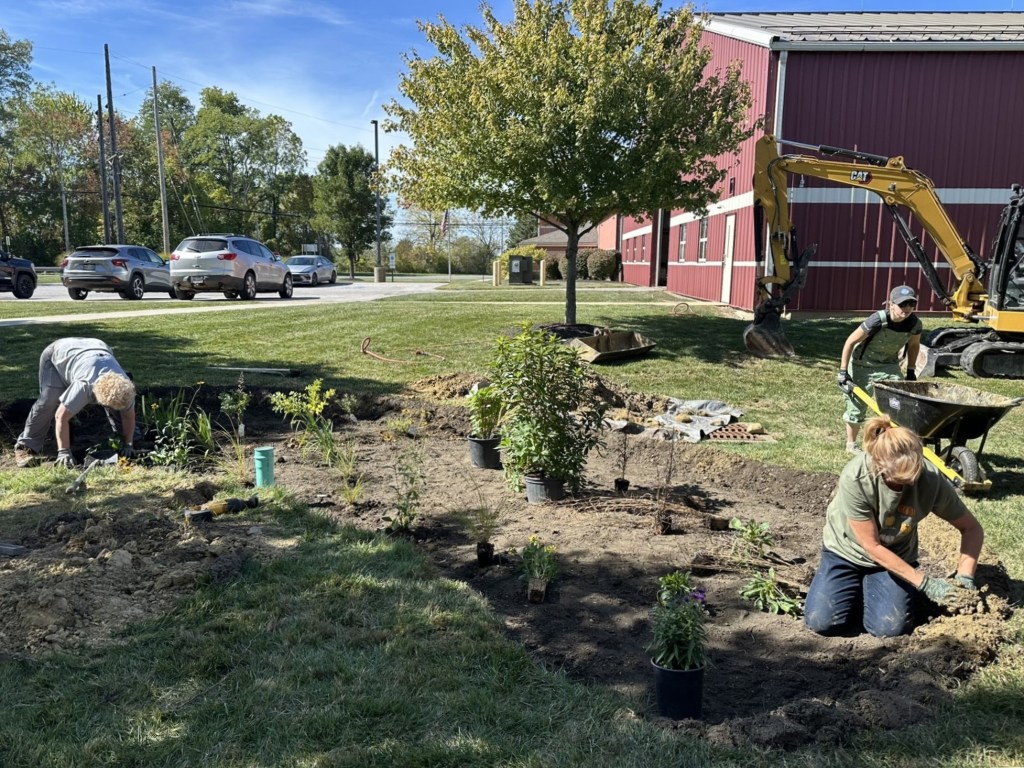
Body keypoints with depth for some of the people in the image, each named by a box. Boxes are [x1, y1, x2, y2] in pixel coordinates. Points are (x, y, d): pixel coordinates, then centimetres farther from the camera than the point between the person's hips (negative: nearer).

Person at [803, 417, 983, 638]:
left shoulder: (932, 479, -26)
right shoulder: (855, 478, -34)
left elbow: (972, 529, -9)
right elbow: (872, 547, -24)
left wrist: (964, 578, -20)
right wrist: (924, 583, -22)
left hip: (896, 557, 2)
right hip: (846, 550, -1)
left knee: (889, 628, -19)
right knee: (821, 621, -16)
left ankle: (871, 586, 14)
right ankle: (858, 586, 15)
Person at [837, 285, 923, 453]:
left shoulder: (914, 324, -16)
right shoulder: (878, 320, -30)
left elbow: (914, 345, 7)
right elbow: (851, 342, -22)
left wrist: (911, 371, 9)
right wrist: (843, 371, -18)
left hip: (888, 366, 4)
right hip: (862, 366, -4)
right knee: (857, 406, 5)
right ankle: (851, 444, 24)